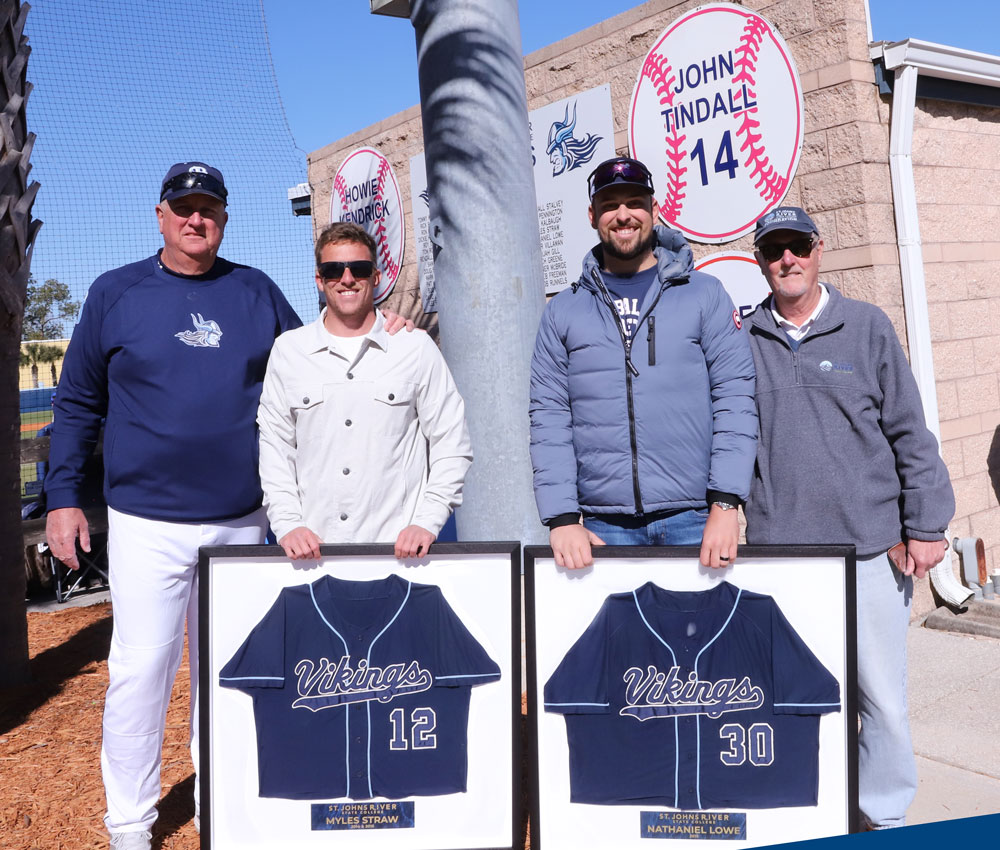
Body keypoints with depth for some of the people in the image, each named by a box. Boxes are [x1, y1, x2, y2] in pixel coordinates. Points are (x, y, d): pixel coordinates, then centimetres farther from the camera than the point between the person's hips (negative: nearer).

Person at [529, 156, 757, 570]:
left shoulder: (704, 295, 6)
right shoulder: (563, 311, 9)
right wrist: (562, 518, -7)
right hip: (604, 526, 1)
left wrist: (725, 505, -11)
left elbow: (735, 400, 0)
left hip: (694, 520, 0)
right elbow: (549, 418, 4)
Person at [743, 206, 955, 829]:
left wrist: (924, 526, 0)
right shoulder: (743, 341, 7)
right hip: (777, 550, 1)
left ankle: (887, 819, 26)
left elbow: (910, 432, 3)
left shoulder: (867, 326, 4)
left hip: (871, 545, -1)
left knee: (883, 695, 6)